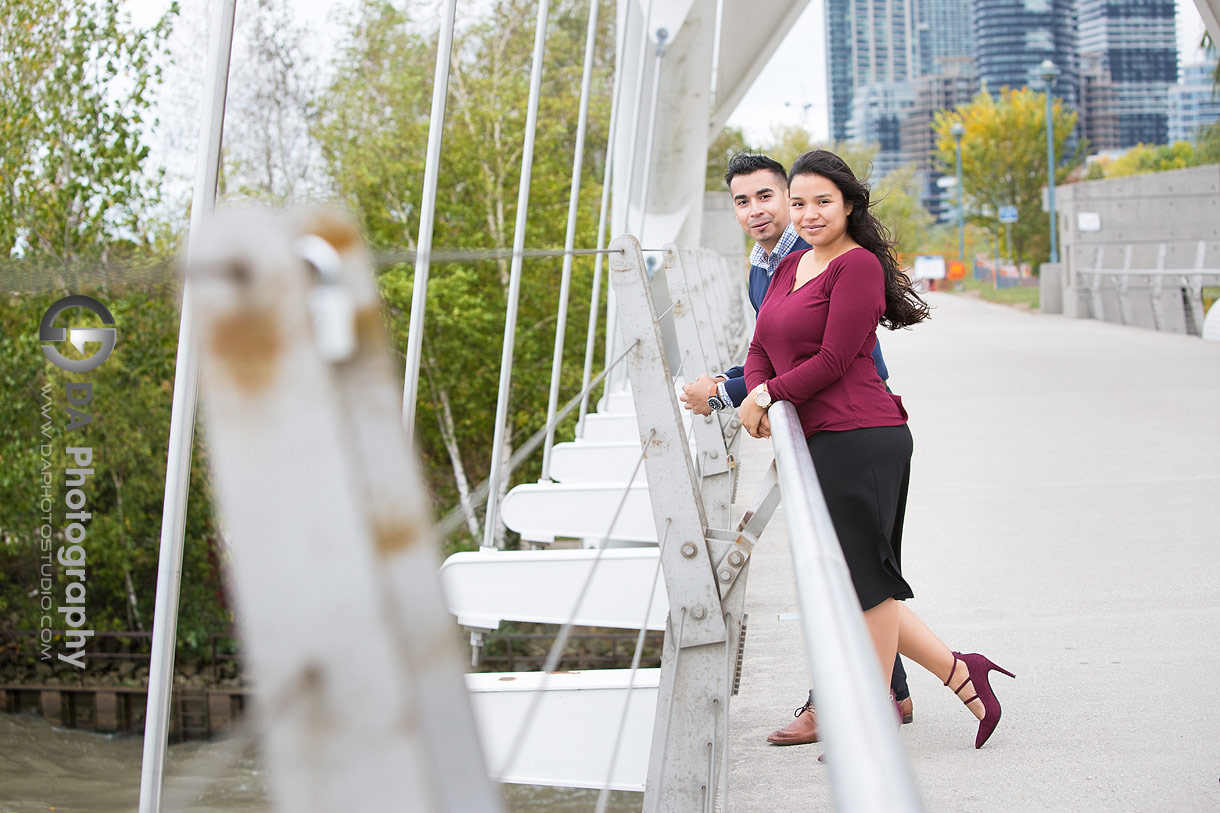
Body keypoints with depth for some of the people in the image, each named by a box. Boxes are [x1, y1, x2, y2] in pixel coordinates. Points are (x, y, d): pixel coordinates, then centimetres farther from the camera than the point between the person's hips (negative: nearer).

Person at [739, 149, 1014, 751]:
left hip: (858, 439, -10)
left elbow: (834, 359, -14)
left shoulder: (858, 265, -9)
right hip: (818, 443, 10)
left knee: (865, 580, -1)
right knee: (853, 584, 11)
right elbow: (761, 349, 16)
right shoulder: (790, 267, 18)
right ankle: (959, 673, 19)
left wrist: (769, 395, -5)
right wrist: (757, 394, -4)